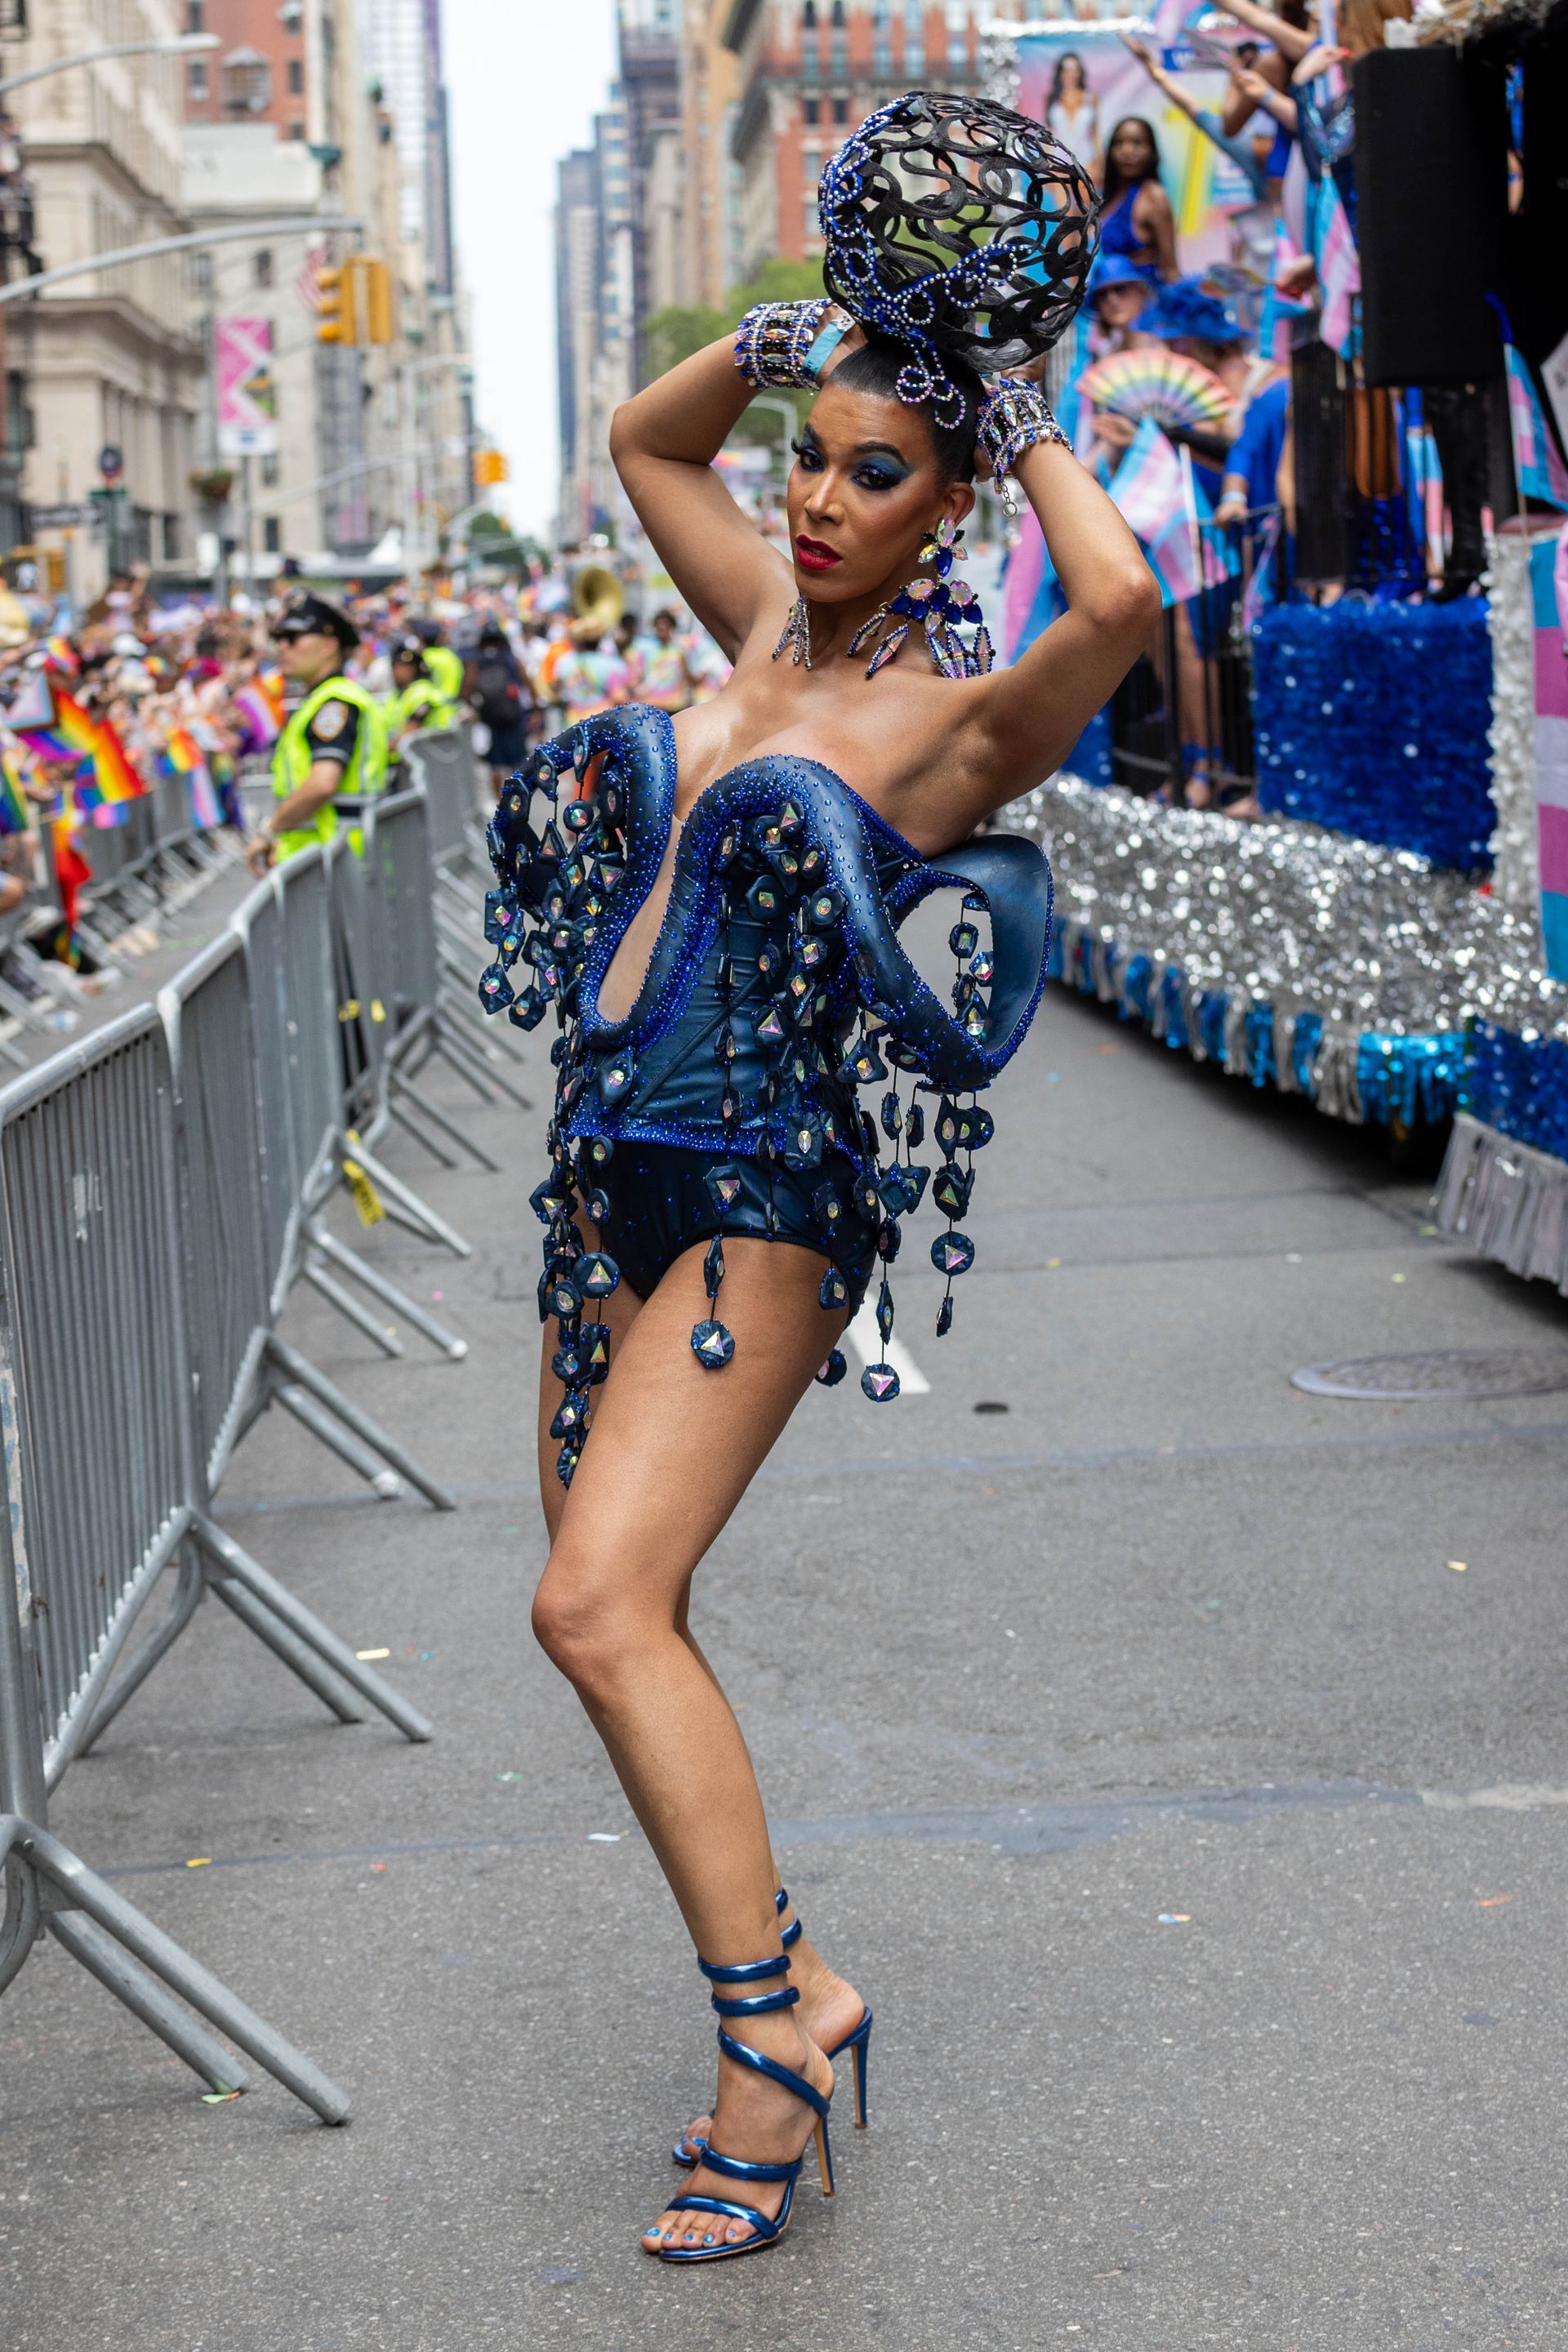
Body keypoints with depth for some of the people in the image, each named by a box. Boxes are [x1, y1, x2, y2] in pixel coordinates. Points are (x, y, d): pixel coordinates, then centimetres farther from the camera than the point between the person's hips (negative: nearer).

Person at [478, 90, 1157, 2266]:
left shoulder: (966, 715, -9)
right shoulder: (774, 620, 12)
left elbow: (1120, 597, -29)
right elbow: (644, 440, 27)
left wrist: (1016, 413, -13)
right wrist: (806, 328, 12)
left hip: (768, 1195, -8)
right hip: (614, 1176, 8)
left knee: (601, 1603, -20)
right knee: (622, 1618, 9)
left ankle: (781, 2017, -9)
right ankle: (781, 2000, 21)